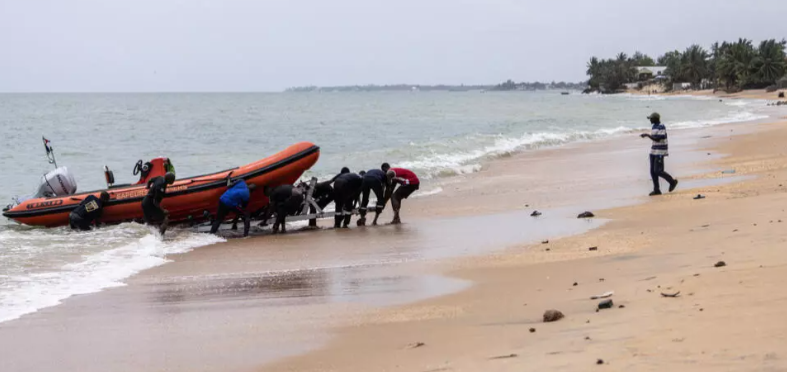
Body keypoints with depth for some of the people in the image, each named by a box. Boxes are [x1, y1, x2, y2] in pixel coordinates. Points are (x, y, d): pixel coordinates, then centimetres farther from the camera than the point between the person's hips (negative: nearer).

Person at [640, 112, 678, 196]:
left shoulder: (661, 127, -14)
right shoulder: (653, 127, 13)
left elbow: (658, 139, -22)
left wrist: (647, 135, -21)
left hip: (660, 152, -9)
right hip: (653, 151, 9)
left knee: (658, 171, -11)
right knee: (653, 171, 4)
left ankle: (672, 182, 7)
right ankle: (656, 190, 8)